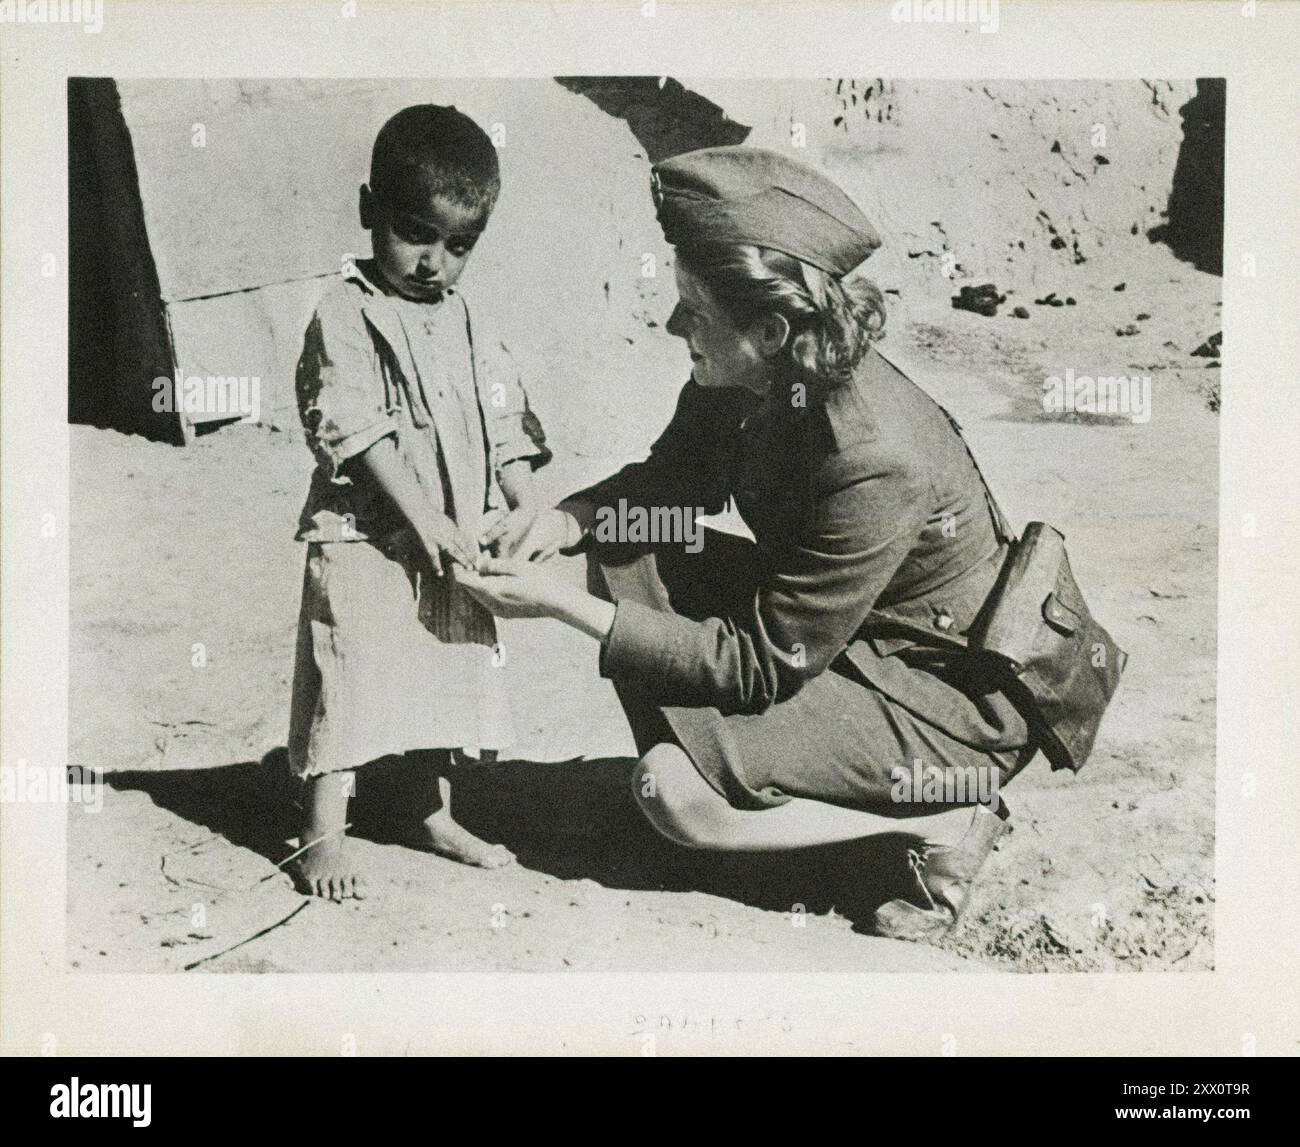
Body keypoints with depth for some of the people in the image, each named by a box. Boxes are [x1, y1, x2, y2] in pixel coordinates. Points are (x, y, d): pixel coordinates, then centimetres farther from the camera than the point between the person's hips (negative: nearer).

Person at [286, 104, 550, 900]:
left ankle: (431, 814, 29)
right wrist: (424, 518, -23)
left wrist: (526, 506, -5)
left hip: (451, 547, 6)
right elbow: (357, 427, -16)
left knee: (445, 679, 14)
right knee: (354, 680, -6)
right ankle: (324, 837, 4)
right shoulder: (345, 314, -8)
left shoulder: (468, 327, 12)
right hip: (364, 537, -6)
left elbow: (505, 422, 10)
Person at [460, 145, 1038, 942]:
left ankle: (947, 822, -7)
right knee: (626, 558, -4)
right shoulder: (752, 378, -12)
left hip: (951, 692, -8)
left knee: (675, 791, -22)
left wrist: (566, 607, -27)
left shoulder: (874, 462, -35)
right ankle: (684, 770, 5)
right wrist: (568, 518, -12)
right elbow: (677, 476, 9)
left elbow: (761, 665, -28)